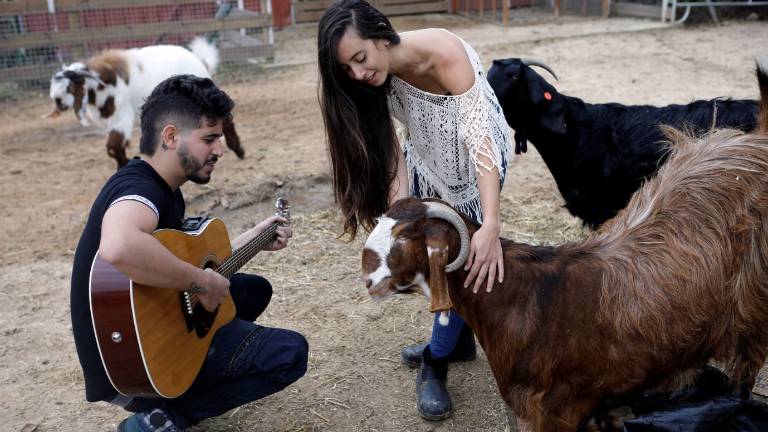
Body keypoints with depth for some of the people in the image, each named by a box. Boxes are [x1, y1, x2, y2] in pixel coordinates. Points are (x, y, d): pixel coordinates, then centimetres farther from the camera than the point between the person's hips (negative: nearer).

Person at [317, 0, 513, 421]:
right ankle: (456, 337, 30)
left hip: (475, 155, -5)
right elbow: (388, 149, -17)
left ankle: (436, 363, 10)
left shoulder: (444, 53, -36)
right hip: (428, 156, 5)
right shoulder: (372, 78, -19)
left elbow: (480, 136, -42)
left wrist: (490, 226, -52)